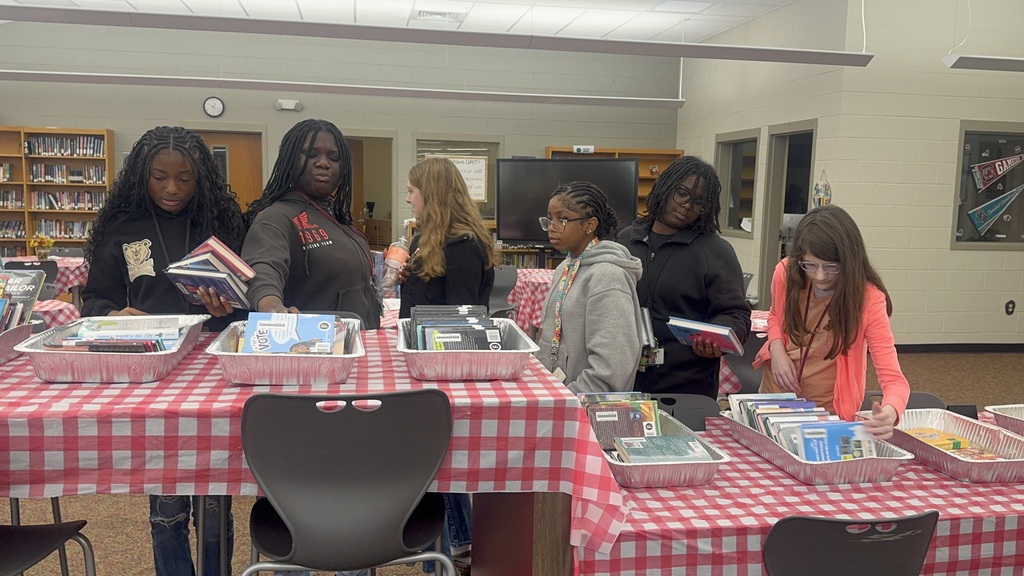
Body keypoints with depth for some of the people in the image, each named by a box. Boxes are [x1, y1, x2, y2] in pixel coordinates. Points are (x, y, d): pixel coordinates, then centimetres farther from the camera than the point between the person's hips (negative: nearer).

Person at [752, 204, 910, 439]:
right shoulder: (786, 273, -15)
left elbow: (894, 378, -28)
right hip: (775, 392, 4)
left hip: (828, 409, -3)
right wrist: (778, 350, -13)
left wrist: (889, 412, -50)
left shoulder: (868, 298, -25)